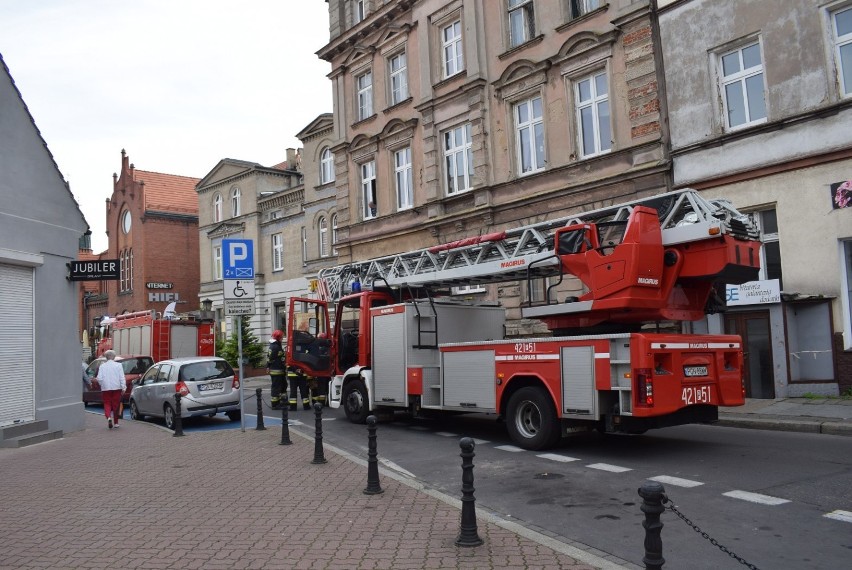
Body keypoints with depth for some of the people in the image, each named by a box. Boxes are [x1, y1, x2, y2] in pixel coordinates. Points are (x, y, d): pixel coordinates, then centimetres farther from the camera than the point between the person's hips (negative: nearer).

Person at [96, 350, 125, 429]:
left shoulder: (102, 366, 2)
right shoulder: (118, 365, -1)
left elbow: (99, 378, -3)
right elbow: (122, 378, -7)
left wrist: (102, 385, 14)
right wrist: (123, 387, -5)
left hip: (106, 388, 0)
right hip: (116, 388, 0)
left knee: (107, 404, 7)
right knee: (116, 405, 8)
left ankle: (109, 417, -20)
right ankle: (116, 422, 15)